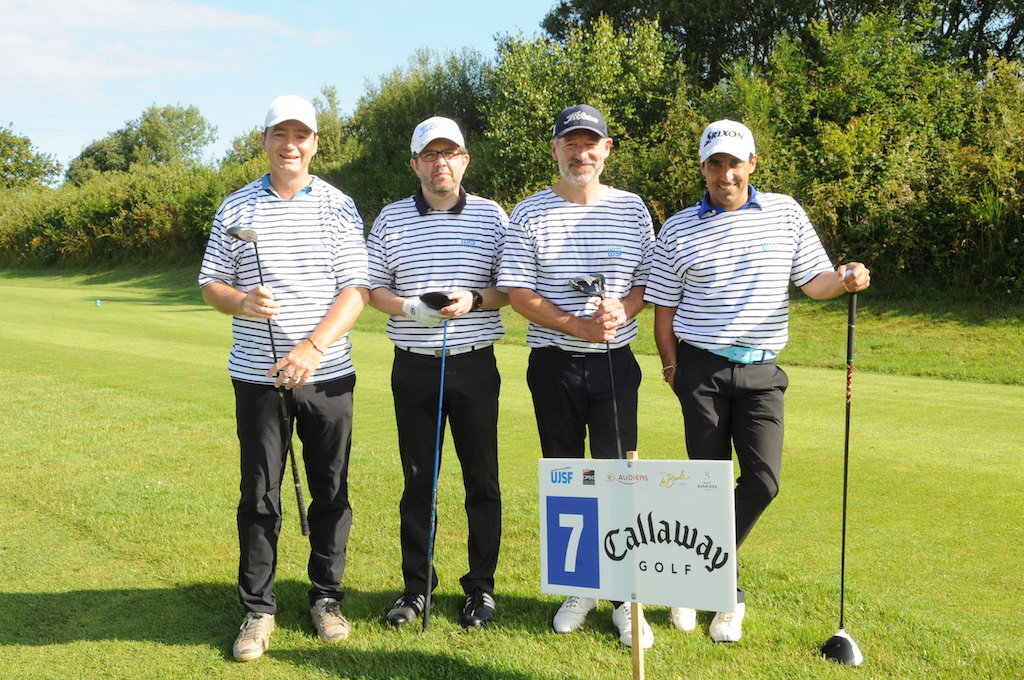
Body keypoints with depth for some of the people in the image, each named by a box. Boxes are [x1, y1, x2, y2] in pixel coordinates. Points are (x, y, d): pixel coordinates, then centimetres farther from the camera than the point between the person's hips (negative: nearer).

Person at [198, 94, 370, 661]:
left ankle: (326, 598, 22)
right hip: (257, 376, 1)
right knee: (259, 496, 5)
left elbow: (355, 290, -5)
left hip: (327, 374, 0)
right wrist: (240, 302, -16)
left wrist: (312, 347, -18)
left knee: (331, 492, 7)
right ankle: (257, 610, 17)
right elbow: (210, 283, 8)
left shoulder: (339, 207, 2)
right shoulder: (236, 207, 6)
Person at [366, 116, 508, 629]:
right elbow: (373, 288, 7)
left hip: (475, 365, -1)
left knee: (481, 479, 5)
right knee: (417, 480, 8)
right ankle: (416, 585, 21)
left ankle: (481, 586, 18)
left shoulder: (492, 217, 3)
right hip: (414, 366, 1)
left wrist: (475, 299, -15)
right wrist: (409, 308, -13)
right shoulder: (391, 219, 6)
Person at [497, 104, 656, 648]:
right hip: (554, 363, 0)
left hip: (616, 362, 0)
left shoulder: (633, 209, 5)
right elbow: (518, 293, -5)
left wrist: (620, 311, -14)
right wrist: (580, 326, -16)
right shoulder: (529, 214, 0)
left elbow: (649, 281, 8)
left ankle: (626, 595, 7)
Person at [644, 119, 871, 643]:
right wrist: (673, 369, -1)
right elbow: (664, 308, 5)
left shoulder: (785, 213, 6)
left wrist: (844, 280, -14)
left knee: (762, 480, -7)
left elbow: (813, 281, 7)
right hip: (702, 368, -1)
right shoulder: (678, 229, 2)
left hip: (761, 370, 2)